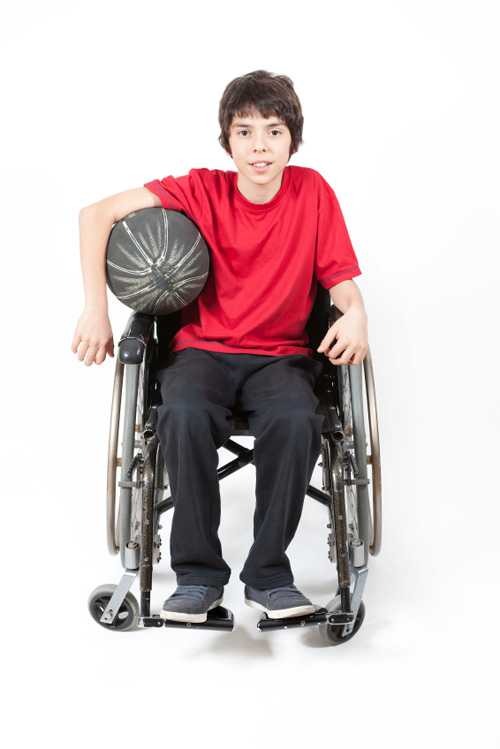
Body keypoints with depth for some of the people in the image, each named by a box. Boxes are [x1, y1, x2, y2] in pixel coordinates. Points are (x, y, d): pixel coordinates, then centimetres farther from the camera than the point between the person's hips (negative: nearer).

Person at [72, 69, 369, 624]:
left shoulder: (312, 191, -1)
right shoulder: (201, 190, -4)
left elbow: (341, 281, 1)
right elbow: (97, 215, -4)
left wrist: (355, 313, -23)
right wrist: (95, 309, -11)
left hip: (283, 354, 0)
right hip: (202, 349, 0)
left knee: (297, 420, -33)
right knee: (184, 416, -33)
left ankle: (268, 574, -13)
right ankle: (198, 574, -14)